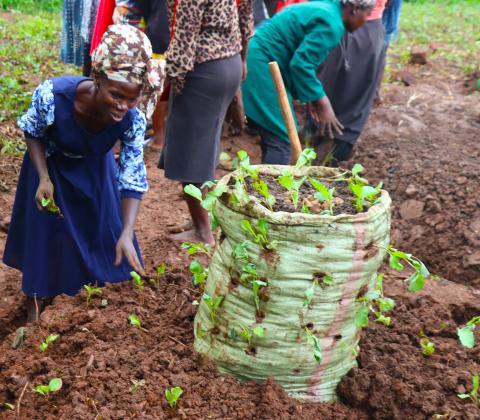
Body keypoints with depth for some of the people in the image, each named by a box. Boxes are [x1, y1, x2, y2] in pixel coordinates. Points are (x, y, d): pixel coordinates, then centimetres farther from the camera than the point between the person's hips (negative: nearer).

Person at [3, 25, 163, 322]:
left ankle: (102, 282, 42)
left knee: (103, 229, 13)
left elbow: (133, 180, -26)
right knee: (46, 230, 11)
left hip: (95, 168, 1)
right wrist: (44, 179, -29)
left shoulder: (133, 119, -35)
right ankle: (37, 300, 35)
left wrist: (126, 234, -37)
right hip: (50, 164, -1)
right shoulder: (52, 96, -40)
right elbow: (32, 133, -17)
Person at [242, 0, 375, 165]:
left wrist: (314, 97, 16)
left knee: (274, 137, 15)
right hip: (260, 66, -11)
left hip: (258, 62, 11)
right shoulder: (331, 24, -15)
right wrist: (322, 103, -14)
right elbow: (300, 64, -21)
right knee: (282, 141, -10)